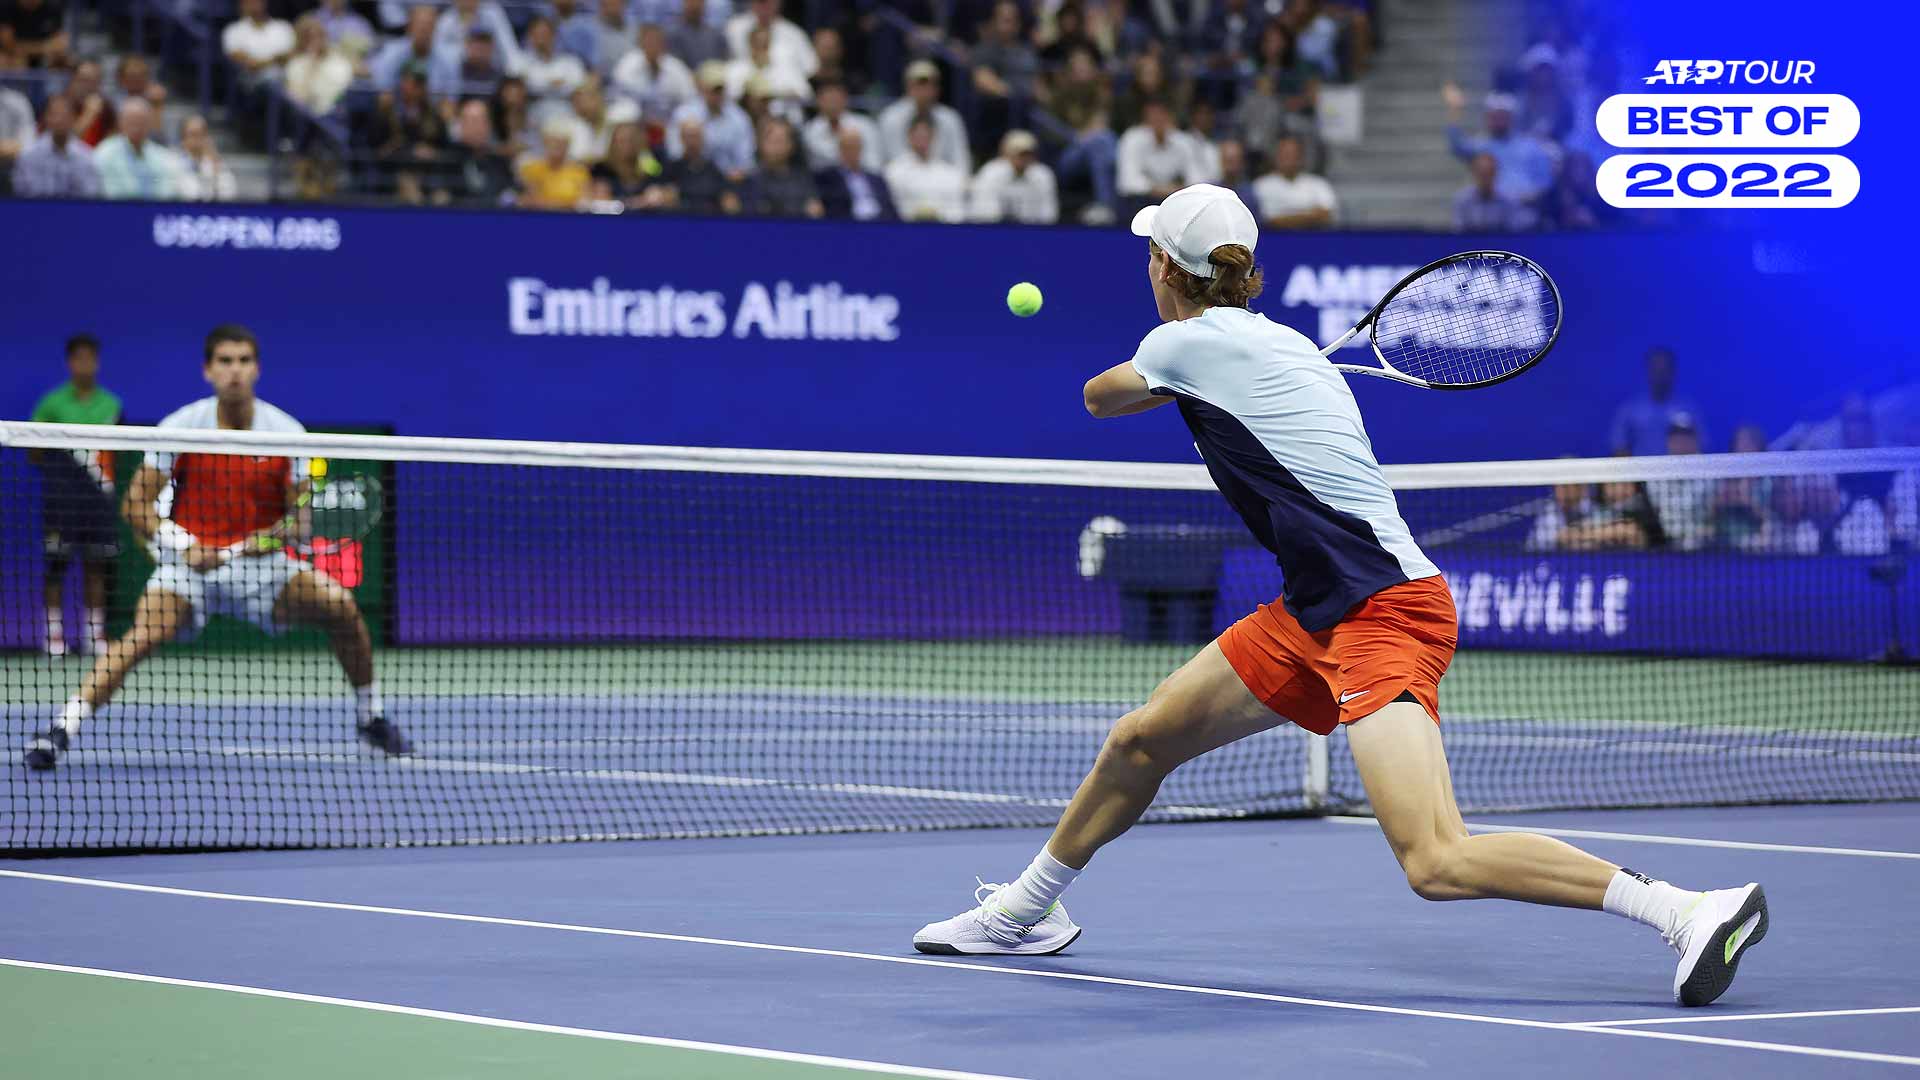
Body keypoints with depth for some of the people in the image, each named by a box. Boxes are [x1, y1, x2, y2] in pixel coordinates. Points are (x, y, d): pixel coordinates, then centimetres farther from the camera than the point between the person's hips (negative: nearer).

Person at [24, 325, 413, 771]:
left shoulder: (287, 432, -5)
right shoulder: (182, 427, -9)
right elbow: (136, 504, -8)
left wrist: (277, 534, -21)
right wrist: (181, 545, -23)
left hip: (258, 564, 2)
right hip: (188, 564, -2)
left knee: (340, 604, -16)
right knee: (143, 636, -28)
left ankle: (370, 717, 7)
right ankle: (60, 732, -29)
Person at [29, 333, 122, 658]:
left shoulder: (111, 404, 9)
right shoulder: (53, 403, 0)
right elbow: (33, 454, 4)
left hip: (98, 495, 3)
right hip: (61, 496, -3)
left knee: (96, 565, 4)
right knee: (57, 564, -3)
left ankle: (95, 632, 10)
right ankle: (54, 631, 3)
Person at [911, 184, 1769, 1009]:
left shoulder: (1190, 343, -9)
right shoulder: (1280, 343, 13)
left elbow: (1099, 398, 13)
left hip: (1384, 608, -10)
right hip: (1319, 613, 10)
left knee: (1437, 865, -23)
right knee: (1140, 743, 18)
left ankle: (1687, 908, -25)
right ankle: (1023, 911, 38)